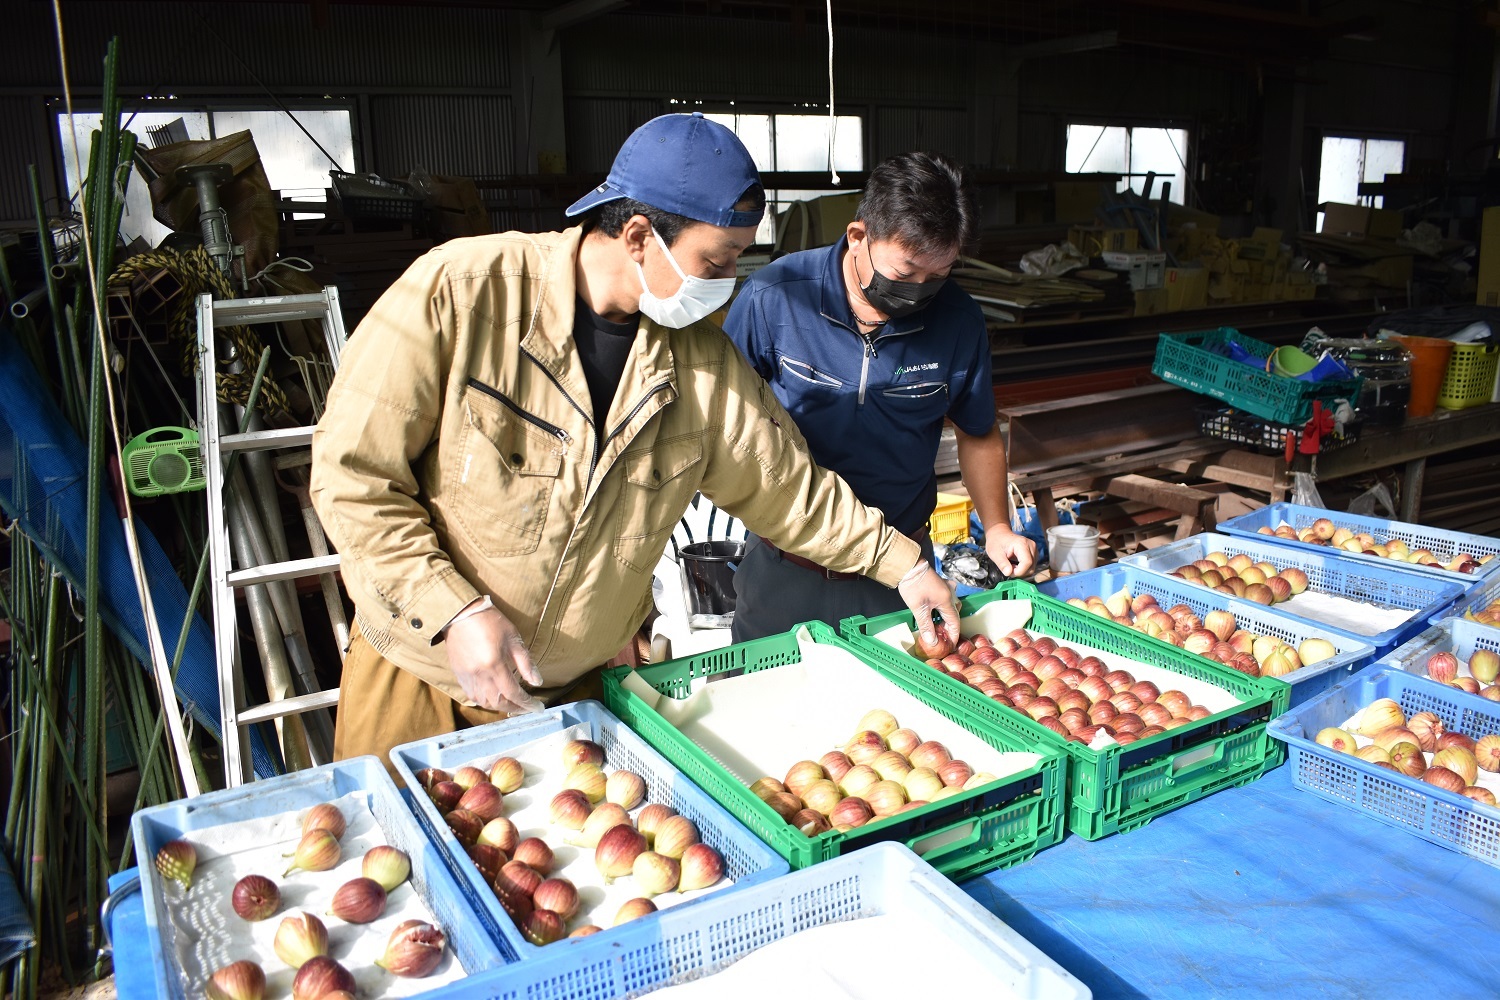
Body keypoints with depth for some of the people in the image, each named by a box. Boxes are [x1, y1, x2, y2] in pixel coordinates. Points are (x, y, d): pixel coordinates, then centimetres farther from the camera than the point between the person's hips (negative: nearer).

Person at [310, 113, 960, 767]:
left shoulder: (704, 362, -7)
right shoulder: (460, 292, -20)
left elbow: (787, 484, 5)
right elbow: (353, 473, -18)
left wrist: (900, 563, 7)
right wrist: (456, 613, -24)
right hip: (425, 670, -2)